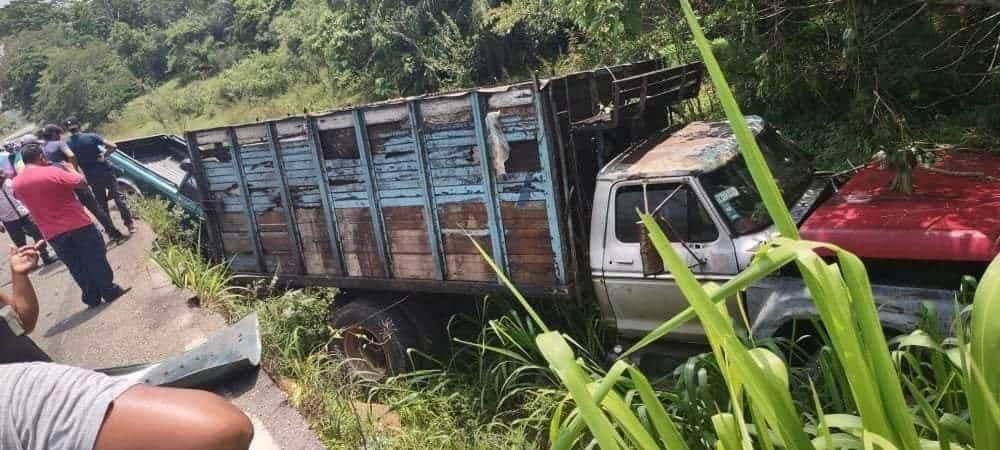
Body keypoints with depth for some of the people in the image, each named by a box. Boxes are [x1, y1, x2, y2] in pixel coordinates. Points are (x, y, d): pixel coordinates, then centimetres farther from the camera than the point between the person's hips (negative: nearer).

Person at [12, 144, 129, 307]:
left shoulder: (17, 182, 1)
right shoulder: (53, 172, -16)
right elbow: (83, 183, -6)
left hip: (53, 234, 5)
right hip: (78, 225, -4)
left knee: (76, 267, 15)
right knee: (95, 260, 8)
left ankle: (92, 297, 20)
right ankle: (110, 291, 14)